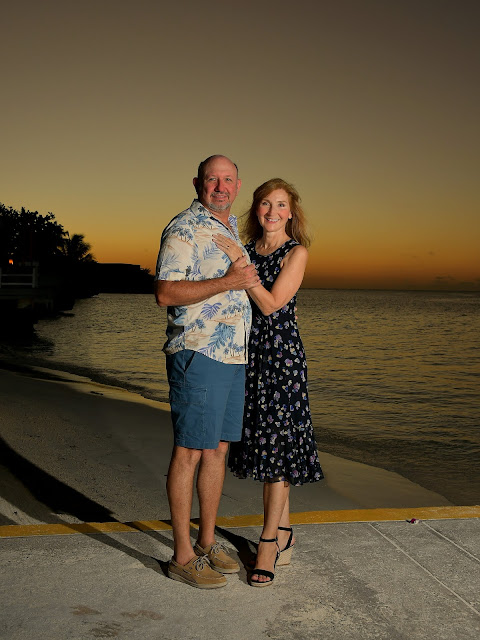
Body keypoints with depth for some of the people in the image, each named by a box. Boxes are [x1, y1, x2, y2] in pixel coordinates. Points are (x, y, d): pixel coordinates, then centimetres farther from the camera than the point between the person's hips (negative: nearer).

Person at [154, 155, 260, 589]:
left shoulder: (232, 227, 19)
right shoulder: (184, 229, -8)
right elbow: (166, 293, -19)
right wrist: (229, 282, -20)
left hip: (234, 356, 9)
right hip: (199, 354, -8)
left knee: (218, 449, 12)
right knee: (190, 452, -3)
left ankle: (207, 542, 24)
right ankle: (183, 556, 6)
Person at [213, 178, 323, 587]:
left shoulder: (296, 253, -4)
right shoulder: (247, 248, 11)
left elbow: (271, 304, -14)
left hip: (283, 356, -5)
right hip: (251, 354, 6)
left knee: (278, 444, -4)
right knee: (262, 442, 10)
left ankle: (268, 543, 5)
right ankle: (284, 535, 25)